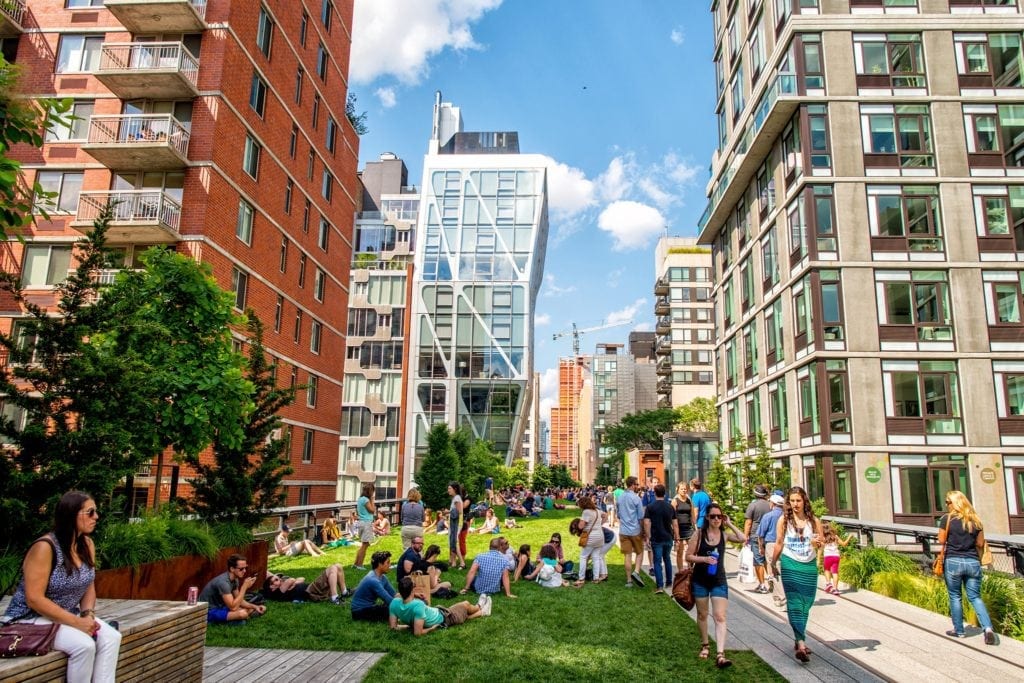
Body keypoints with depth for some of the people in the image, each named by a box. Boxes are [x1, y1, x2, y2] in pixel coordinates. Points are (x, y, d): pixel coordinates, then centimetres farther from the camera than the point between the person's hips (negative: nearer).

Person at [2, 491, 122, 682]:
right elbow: (34, 599, -25)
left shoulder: (87, 544, 1)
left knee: (111, 637, -17)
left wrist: (88, 615, -12)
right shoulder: (45, 547, -21)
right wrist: (76, 622, -26)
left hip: (70, 615, 7)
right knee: (84, 645, -29)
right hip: (33, 617, -7)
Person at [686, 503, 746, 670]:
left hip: (719, 581, 1)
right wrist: (704, 558, -22)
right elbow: (688, 556, -7)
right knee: (702, 614, 15)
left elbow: (743, 539, -17)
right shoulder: (699, 534, -8)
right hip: (700, 580, -1)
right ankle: (705, 646, 35)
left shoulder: (724, 534, -2)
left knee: (720, 617, -9)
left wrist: (730, 524, -12)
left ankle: (720, 655, -12)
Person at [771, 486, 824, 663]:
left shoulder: (813, 520, 2)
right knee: (795, 605, -9)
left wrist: (818, 542, -15)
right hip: (790, 565, -2)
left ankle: (798, 639, 25)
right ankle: (801, 644, -14)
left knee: (805, 605, 9)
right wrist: (773, 562, 10)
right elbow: (779, 543, 6)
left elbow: (822, 541, 8)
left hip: (810, 566, 3)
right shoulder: (784, 520, -2)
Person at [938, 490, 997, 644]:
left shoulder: (947, 519, -7)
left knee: (955, 596, 9)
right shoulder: (975, 519, 5)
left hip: (953, 561, -3)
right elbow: (980, 543, 8)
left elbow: (942, 541, -6)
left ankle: (958, 630, 15)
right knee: (975, 597, 10)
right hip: (973, 562, 3)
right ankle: (988, 628, -8)